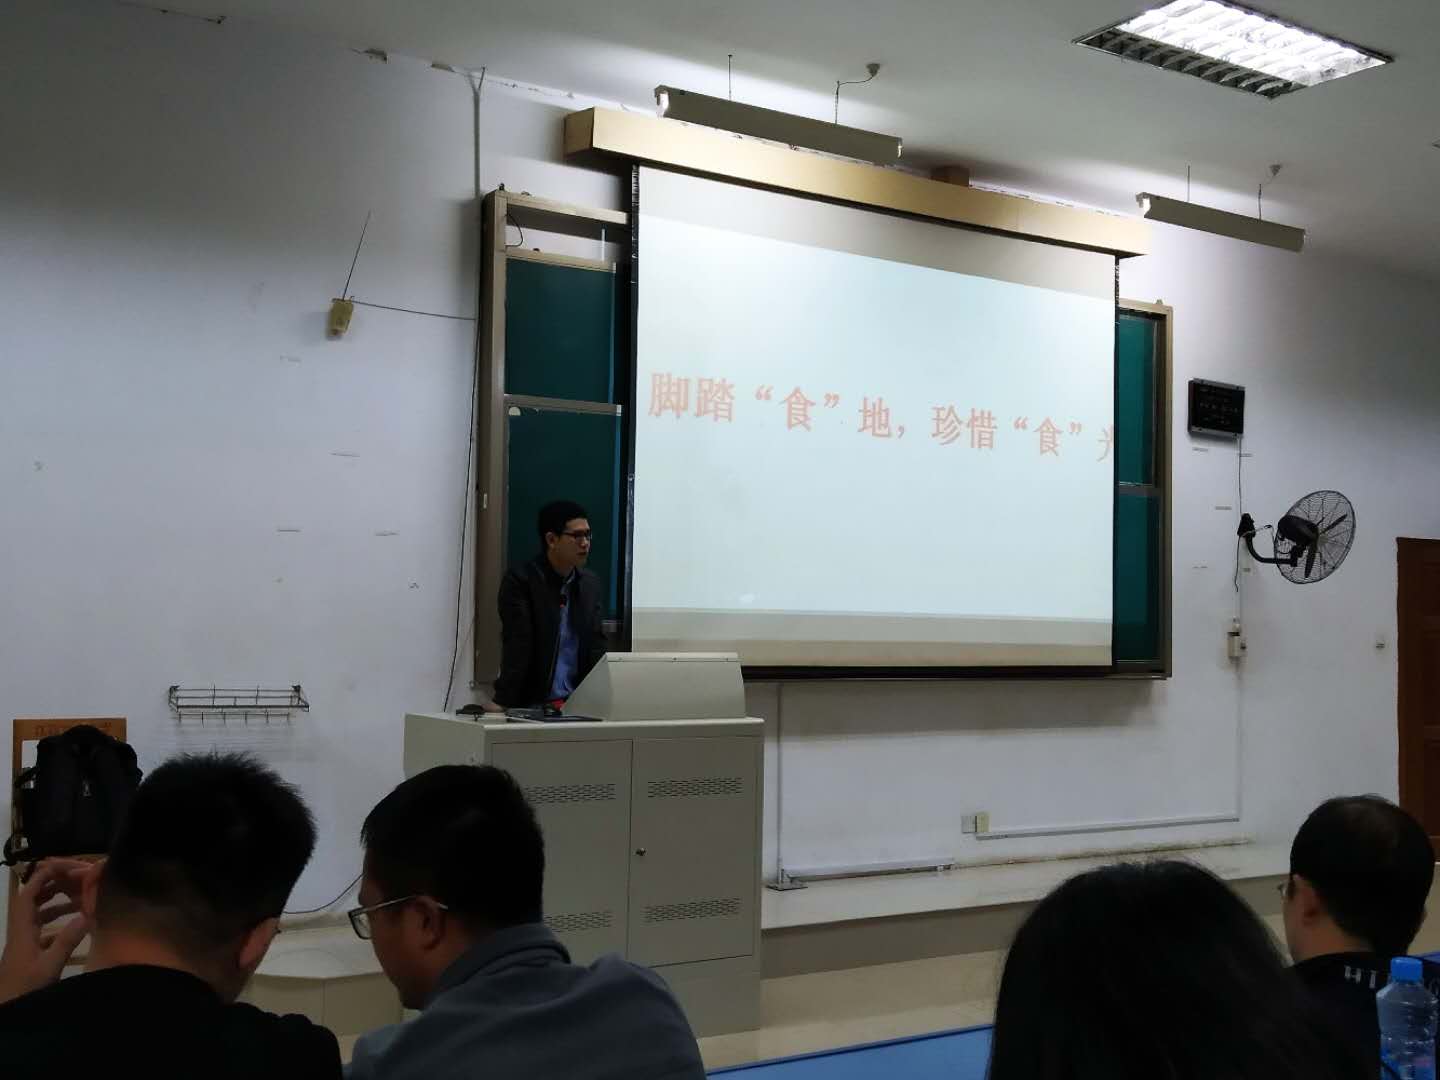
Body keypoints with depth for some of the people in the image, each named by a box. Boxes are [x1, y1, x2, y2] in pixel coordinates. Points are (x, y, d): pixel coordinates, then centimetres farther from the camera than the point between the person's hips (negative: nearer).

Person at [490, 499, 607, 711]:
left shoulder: (590, 584, 12)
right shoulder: (520, 580, -4)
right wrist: (502, 701, -20)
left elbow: (596, 644, 11)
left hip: (578, 703, 4)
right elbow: (517, 644, -12)